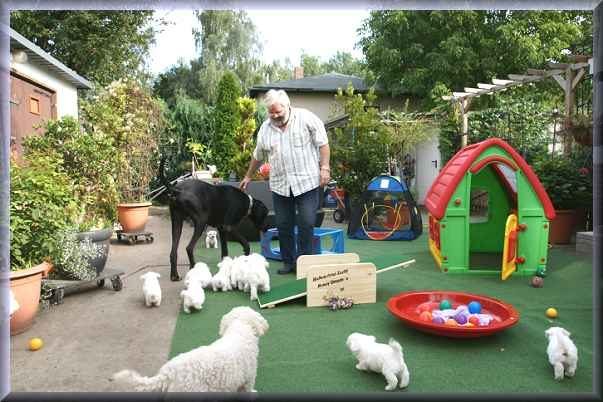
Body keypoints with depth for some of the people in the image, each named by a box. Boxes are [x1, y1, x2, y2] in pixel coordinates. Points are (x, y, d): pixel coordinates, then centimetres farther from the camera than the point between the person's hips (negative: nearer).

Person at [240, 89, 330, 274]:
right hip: (279, 185, 4)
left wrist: (324, 167, -10)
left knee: (306, 224, -4)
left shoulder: (306, 118, -3)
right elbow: (258, 156, 21)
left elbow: (322, 143, -3)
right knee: (283, 225, 7)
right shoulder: (265, 128, 10)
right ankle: (288, 262, 20)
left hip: (307, 181, -4)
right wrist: (248, 177, 27)